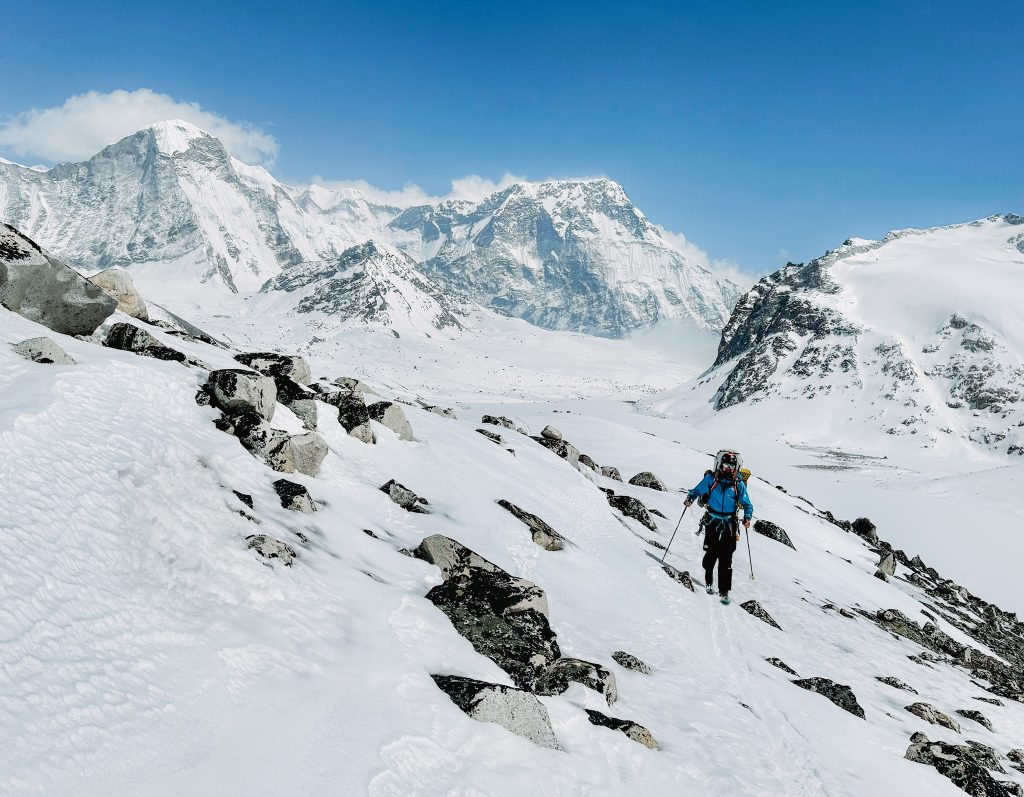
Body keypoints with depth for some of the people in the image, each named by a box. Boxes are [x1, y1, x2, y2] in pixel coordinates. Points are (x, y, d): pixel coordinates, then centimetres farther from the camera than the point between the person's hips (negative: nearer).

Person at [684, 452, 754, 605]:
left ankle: (724, 591, 1)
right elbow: (697, 490, 6)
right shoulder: (711, 479, 1)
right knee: (711, 554, -2)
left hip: (729, 525, 0)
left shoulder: (738, 484, 2)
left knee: (725, 559, -4)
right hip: (712, 523, 0)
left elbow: (747, 504, 5)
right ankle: (708, 582, 23)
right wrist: (690, 498, -16)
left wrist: (747, 517, -13)